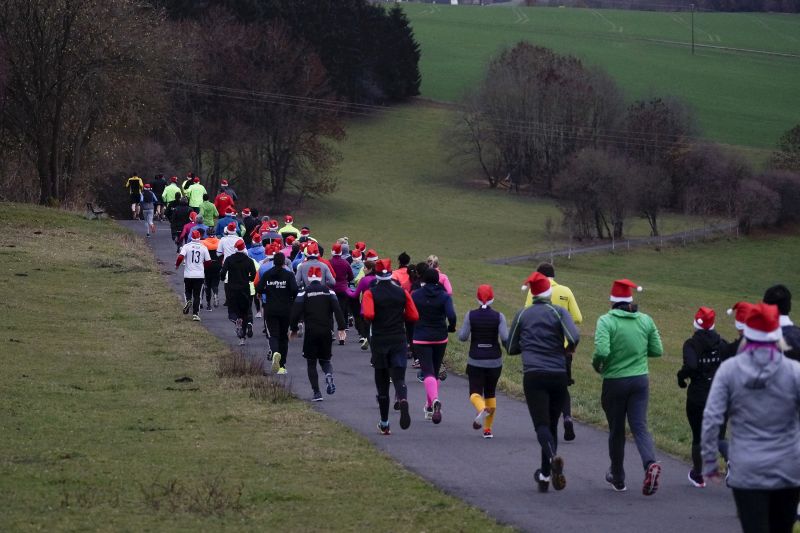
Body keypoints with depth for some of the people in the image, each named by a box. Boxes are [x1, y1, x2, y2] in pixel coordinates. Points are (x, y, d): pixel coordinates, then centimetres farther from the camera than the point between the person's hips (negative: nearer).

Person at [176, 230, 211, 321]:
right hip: (200, 275, 1)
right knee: (197, 295, 7)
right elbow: (208, 261, 3)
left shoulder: (187, 246, -6)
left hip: (188, 274, -1)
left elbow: (180, 257, -16)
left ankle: (188, 300, -12)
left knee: (188, 291, 20)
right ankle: (195, 314, 1)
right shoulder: (203, 248, -1)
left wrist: (177, 265, 4)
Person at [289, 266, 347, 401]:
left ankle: (316, 393, -4)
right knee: (325, 359, 17)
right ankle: (329, 375, -17)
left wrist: (294, 329, 7)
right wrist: (341, 328, -2)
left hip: (311, 332, -2)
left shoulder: (304, 293, -3)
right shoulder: (329, 292, 4)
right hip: (326, 332, 2)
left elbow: (296, 312, -7)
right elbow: (337, 310, -4)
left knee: (311, 363, 7)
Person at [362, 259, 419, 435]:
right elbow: (414, 316, 2)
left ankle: (384, 424, 16)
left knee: (382, 382, 10)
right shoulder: (402, 292, 3)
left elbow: (368, 315, -20)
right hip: (399, 341, 1)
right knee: (399, 377, -3)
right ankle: (403, 400, -38)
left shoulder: (371, 293, -5)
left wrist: (372, 323, 2)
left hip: (379, 341, -1)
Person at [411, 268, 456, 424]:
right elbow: (451, 315, -17)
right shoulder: (444, 296, -5)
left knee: (428, 372, -9)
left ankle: (435, 400, -36)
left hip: (421, 339, -2)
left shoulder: (415, 295, -4)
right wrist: (451, 328, 2)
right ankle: (430, 407, 26)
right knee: (435, 372, 18)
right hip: (440, 339, 2)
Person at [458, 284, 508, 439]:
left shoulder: (471, 315, -6)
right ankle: (488, 429, 17)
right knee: (490, 393, 17)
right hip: (494, 361, 1)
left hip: (475, 361, -1)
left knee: (475, 392, 2)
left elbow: (462, 337, -9)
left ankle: (481, 409, -34)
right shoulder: (499, 316, -7)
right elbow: (505, 338, -15)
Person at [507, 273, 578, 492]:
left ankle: (553, 457, -39)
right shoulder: (559, 312, 2)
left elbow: (512, 348, 13)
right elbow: (574, 338, -14)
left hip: (533, 376, -1)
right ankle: (545, 475, 18)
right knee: (552, 424, 14)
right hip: (558, 375, 1)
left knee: (541, 424, -10)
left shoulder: (523, 315, 7)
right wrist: (566, 350, 7)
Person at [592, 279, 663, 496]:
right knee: (640, 427, 1)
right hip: (640, 380, 2)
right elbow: (657, 350, 5)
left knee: (616, 430, 12)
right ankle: (650, 463, -27)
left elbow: (602, 351, -23)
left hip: (614, 382, -2)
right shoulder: (645, 320, 1)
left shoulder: (606, 321, -12)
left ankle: (617, 478, 25)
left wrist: (596, 364, -2)